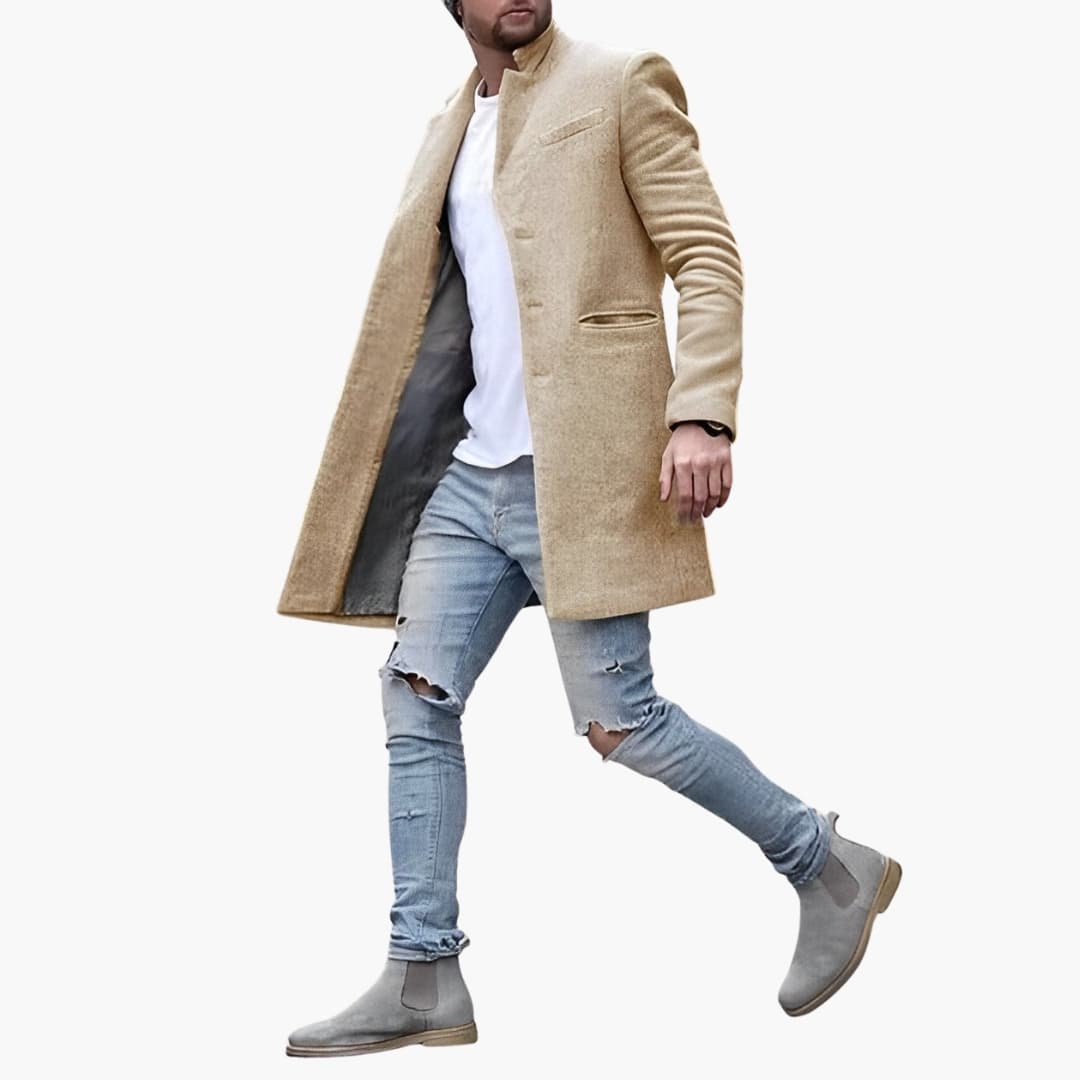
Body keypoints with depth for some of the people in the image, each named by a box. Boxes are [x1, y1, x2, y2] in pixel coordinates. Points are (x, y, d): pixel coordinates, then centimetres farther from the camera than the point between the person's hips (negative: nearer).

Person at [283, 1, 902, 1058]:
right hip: (475, 467, 7)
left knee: (616, 717, -7)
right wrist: (401, 453, 22)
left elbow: (709, 259, -9)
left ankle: (829, 868, 12)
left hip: (582, 464, -7)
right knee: (416, 696, 1)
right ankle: (423, 980, 7)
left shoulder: (621, 85, -3)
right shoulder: (452, 127, 17)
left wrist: (701, 416, -22)